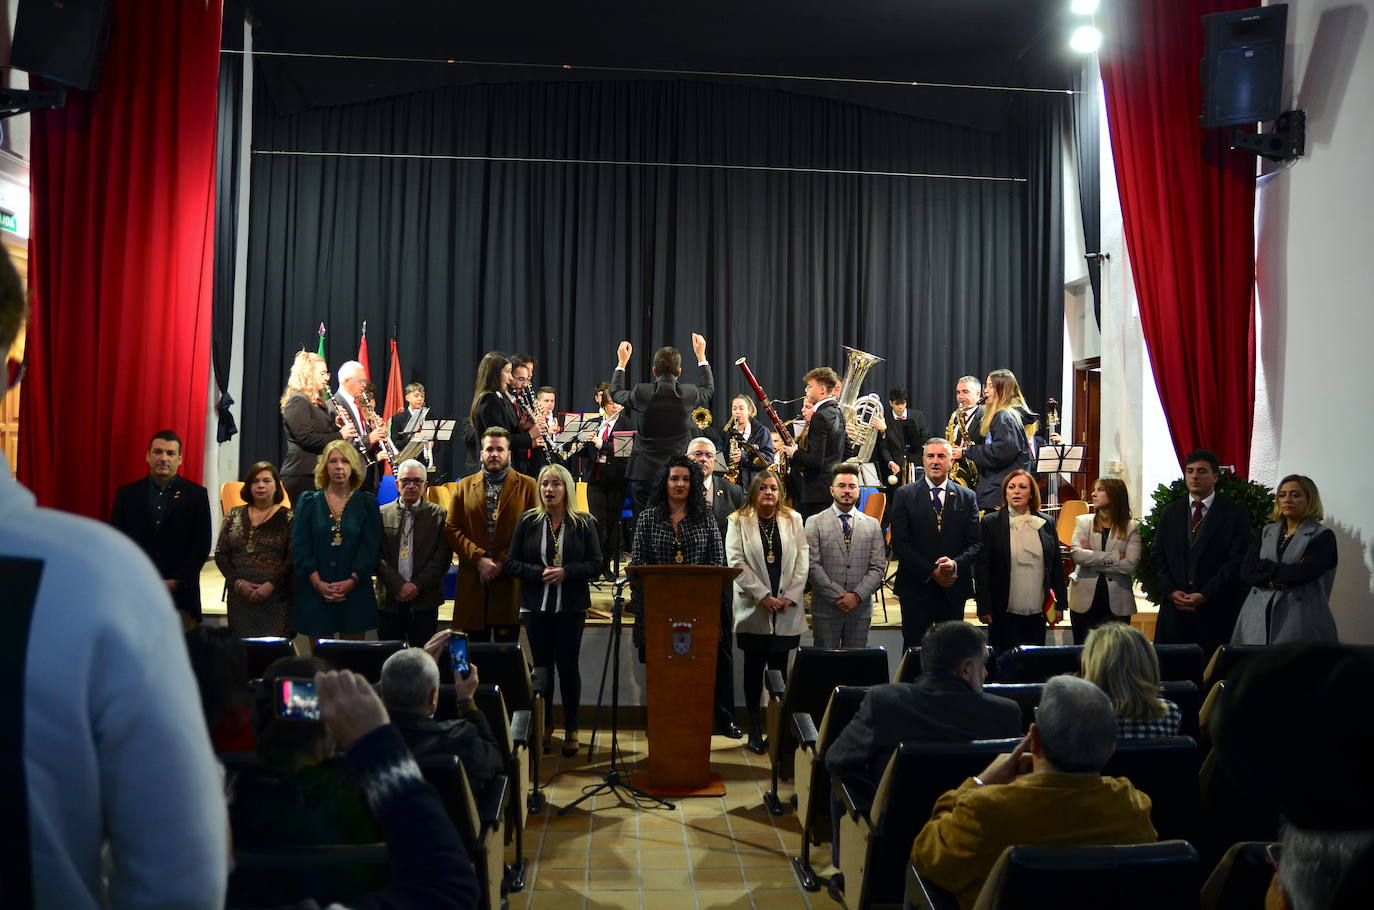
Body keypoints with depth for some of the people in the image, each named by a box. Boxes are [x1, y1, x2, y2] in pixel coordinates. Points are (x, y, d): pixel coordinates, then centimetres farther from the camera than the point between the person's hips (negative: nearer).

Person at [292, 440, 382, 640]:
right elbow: (299, 547, 0)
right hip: (315, 593, 0)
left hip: (355, 592, 0)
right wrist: (318, 583, -11)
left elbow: (370, 548, -1)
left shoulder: (366, 503, 5)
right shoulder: (309, 501, 7)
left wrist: (352, 581, -13)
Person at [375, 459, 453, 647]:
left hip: (424, 600, -1)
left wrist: (418, 585, -10)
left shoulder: (439, 515, 5)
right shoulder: (382, 514, 7)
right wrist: (399, 586, -10)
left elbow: (443, 557, -2)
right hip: (389, 600, 1)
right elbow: (377, 556, 0)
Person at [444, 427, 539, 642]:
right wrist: (479, 559, -8)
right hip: (473, 583, 2)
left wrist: (502, 562, -9)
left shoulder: (527, 486, 5)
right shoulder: (464, 486, 12)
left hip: (510, 581, -2)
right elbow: (451, 529, 5)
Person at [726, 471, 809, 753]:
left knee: (779, 669, 4)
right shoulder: (739, 521, 2)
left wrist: (790, 596, -6)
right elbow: (736, 563, -6)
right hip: (753, 609, -2)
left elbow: (803, 560, 5)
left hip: (787, 610, 2)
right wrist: (763, 596, -12)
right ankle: (754, 729, 11)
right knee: (754, 669, 4)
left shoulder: (793, 519, 9)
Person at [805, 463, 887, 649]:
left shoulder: (872, 525, 10)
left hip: (860, 608, 2)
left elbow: (878, 567, 3)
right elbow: (812, 565, -6)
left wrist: (857, 596, -10)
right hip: (826, 609, -2)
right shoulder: (815, 523, 2)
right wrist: (837, 597, -12)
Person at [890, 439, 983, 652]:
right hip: (916, 587, -2)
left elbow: (975, 543, 2)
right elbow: (899, 543, -6)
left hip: (954, 588, 2)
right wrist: (931, 571, -13)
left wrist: (956, 564, -17)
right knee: (914, 648, 3)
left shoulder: (967, 497, 7)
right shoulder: (905, 495, 1)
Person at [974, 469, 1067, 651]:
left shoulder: (1046, 524, 8)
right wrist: (984, 607, -8)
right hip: (1004, 612, -3)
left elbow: (1057, 566, 12)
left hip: (1037, 611, 3)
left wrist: (1059, 604, 9)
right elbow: (981, 567, -3)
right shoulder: (991, 523, -1)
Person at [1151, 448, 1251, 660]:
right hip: (1175, 607, 3)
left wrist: (1206, 595, -12)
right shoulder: (1170, 512, 13)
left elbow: (1237, 560, -5)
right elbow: (1158, 555, 11)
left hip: (1217, 610, -3)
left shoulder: (1235, 514, 2)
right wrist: (1171, 591, -4)